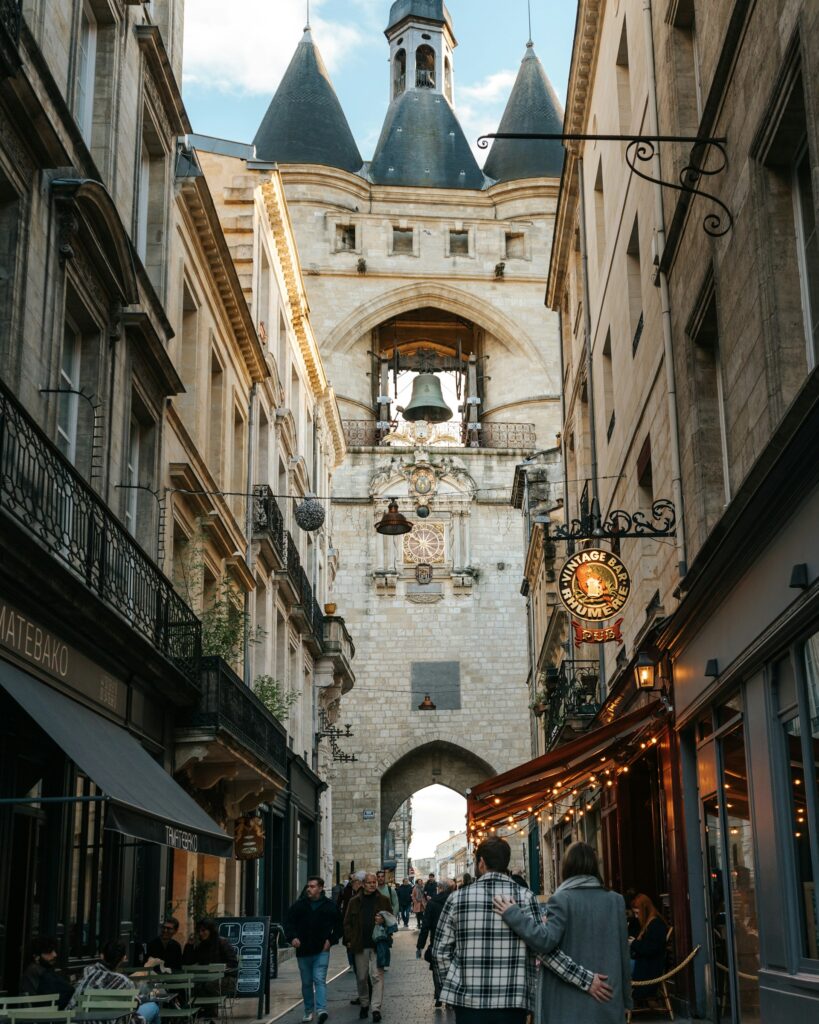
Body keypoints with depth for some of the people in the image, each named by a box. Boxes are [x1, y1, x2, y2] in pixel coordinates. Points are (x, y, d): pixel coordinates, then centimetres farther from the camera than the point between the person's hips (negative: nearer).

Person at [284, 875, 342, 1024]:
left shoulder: (330, 906, 0)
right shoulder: (299, 905, 3)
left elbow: (339, 926, 9)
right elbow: (288, 921, 5)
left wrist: (331, 940, -3)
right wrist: (292, 937, -11)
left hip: (321, 951, -3)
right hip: (303, 950, 3)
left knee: (320, 980, -14)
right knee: (306, 982, 12)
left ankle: (321, 1010, -22)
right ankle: (308, 1011, 23)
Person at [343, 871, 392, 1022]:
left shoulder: (384, 900, 3)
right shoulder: (355, 901, 7)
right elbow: (347, 922, 9)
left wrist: (383, 921, -14)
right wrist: (349, 940, 0)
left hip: (377, 944, -2)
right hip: (360, 945, 2)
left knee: (377, 976, -7)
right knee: (361, 977, 10)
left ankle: (376, 1008, -6)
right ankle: (364, 1005, 27)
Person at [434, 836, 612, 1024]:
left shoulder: (457, 898, 0)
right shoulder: (525, 898, -3)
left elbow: (441, 951, 3)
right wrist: (586, 980, -6)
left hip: (468, 1001, 0)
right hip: (513, 1001, 0)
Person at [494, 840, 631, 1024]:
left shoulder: (561, 899, -9)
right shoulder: (615, 901, 4)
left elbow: (545, 941, -21)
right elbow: (623, 954, 7)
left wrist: (513, 914, -14)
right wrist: (626, 998, 16)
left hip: (567, 1004, -4)